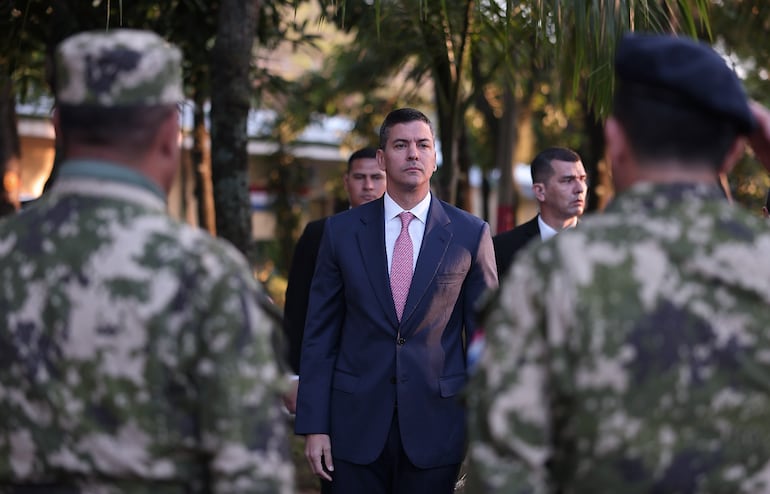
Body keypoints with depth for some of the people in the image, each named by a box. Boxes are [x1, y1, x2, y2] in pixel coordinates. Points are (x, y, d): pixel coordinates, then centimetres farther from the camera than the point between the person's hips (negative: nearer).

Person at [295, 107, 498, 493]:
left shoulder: (470, 234, 1)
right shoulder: (341, 231, 3)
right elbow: (320, 332, 4)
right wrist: (314, 425, -1)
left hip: (436, 426, 0)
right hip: (356, 422, 1)